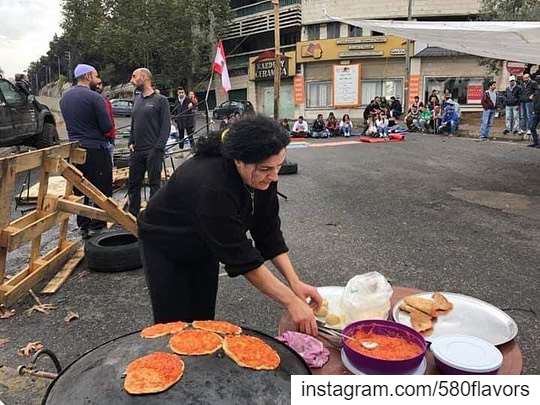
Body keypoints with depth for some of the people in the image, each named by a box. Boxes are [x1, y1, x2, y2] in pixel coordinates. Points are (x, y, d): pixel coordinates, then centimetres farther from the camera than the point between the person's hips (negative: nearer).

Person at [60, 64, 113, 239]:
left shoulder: (64, 97, 11)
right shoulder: (94, 98, -13)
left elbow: (70, 122, 18)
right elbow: (107, 127, -13)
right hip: (96, 149, -7)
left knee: (80, 190, 12)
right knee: (102, 190, 1)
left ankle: (83, 226, 18)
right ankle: (98, 226, 4)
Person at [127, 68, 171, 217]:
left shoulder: (160, 100, -4)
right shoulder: (137, 100, 15)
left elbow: (166, 126, -9)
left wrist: (158, 147, -16)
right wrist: (131, 142, 8)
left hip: (153, 151, -6)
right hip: (137, 151, 6)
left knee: (154, 183, 2)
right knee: (133, 183, 11)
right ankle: (133, 213, 23)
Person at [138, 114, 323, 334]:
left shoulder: (263, 176, -21)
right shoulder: (212, 185, -41)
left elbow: (269, 232, -12)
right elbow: (242, 257, -37)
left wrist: (295, 283, -20)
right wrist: (292, 302, -33)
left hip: (204, 246, 6)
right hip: (164, 246, -5)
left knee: (204, 320, 9)